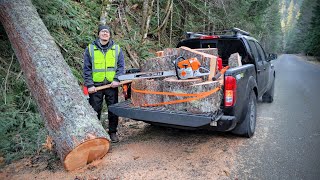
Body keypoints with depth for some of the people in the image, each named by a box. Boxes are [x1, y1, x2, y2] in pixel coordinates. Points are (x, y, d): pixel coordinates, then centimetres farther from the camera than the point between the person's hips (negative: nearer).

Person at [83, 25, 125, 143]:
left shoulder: (117, 49, 7)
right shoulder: (90, 49, 4)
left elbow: (121, 66, 6)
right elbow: (86, 68, 2)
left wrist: (117, 80, -8)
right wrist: (89, 85, -7)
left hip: (112, 85, 1)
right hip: (95, 85, -1)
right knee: (95, 110, 7)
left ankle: (113, 132, 23)